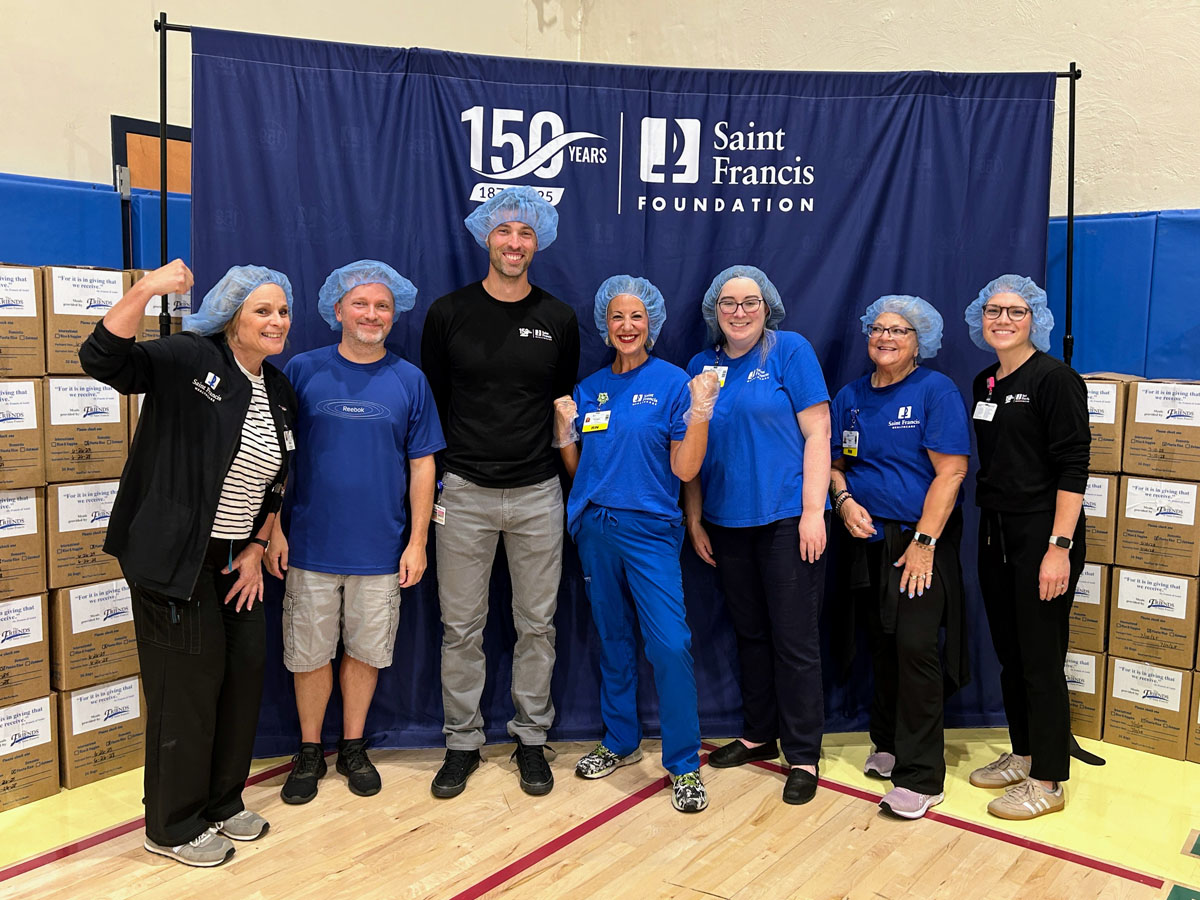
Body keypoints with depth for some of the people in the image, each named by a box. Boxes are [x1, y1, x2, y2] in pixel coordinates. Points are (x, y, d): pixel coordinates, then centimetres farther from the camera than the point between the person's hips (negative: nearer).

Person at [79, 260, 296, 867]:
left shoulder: (281, 394, 10)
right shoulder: (187, 360, -10)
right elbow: (103, 360, -26)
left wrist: (257, 549, 9)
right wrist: (144, 290, -38)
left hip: (236, 562, 7)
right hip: (174, 561, -7)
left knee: (245, 675, 12)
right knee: (189, 686, 1)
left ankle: (221, 802, 33)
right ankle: (172, 827, 21)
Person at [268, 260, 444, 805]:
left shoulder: (409, 381, 2)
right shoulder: (302, 370, 0)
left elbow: (422, 465, 4)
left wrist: (418, 540, 0)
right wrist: (273, 529, -2)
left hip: (380, 550, 1)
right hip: (311, 546, 0)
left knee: (366, 651, 12)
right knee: (309, 654, 9)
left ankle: (353, 747, 31)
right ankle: (309, 753, 29)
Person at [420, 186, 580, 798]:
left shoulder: (558, 320, 5)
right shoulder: (448, 313, 1)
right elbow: (429, 404, 5)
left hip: (537, 494, 1)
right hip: (464, 493, -1)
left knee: (537, 624, 9)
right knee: (461, 627, 6)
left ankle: (531, 739, 25)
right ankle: (462, 742, 23)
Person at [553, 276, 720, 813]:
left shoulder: (673, 383, -3)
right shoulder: (589, 388, 10)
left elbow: (685, 469, -9)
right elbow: (575, 469, 12)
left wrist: (700, 409, -18)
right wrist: (564, 421, -1)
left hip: (649, 529, -4)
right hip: (594, 528, 5)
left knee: (670, 645, -12)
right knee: (613, 641, 15)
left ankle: (684, 765, 2)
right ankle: (620, 743, 31)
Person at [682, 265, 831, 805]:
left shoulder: (790, 351, -3)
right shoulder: (702, 366, 9)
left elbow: (816, 432, -8)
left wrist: (813, 511, -13)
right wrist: (694, 519, 8)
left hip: (786, 518, -5)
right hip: (727, 522, 5)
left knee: (794, 639, 0)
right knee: (750, 633, 16)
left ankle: (803, 755, 13)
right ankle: (760, 735, 31)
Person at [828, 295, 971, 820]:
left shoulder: (936, 391, -6)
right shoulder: (850, 397, 10)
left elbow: (950, 471, -12)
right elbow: (834, 463, 17)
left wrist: (923, 542, -17)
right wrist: (844, 500, -5)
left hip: (919, 541, -5)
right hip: (868, 541, 5)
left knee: (916, 649, -9)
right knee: (881, 648, 13)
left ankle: (920, 777, -1)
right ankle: (888, 744, 30)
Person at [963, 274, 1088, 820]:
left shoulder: (1054, 378, -11)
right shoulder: (984, 383, 12)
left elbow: (1073, 468, -16)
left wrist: (1059, 546, -21)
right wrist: (989, 524, 16)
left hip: (1041, 534, -7)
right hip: (996, 534, 8)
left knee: (1040, 659, 0)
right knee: (1008, 652, 15)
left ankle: (1047, 780, 14)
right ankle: (1023, 754, 31)